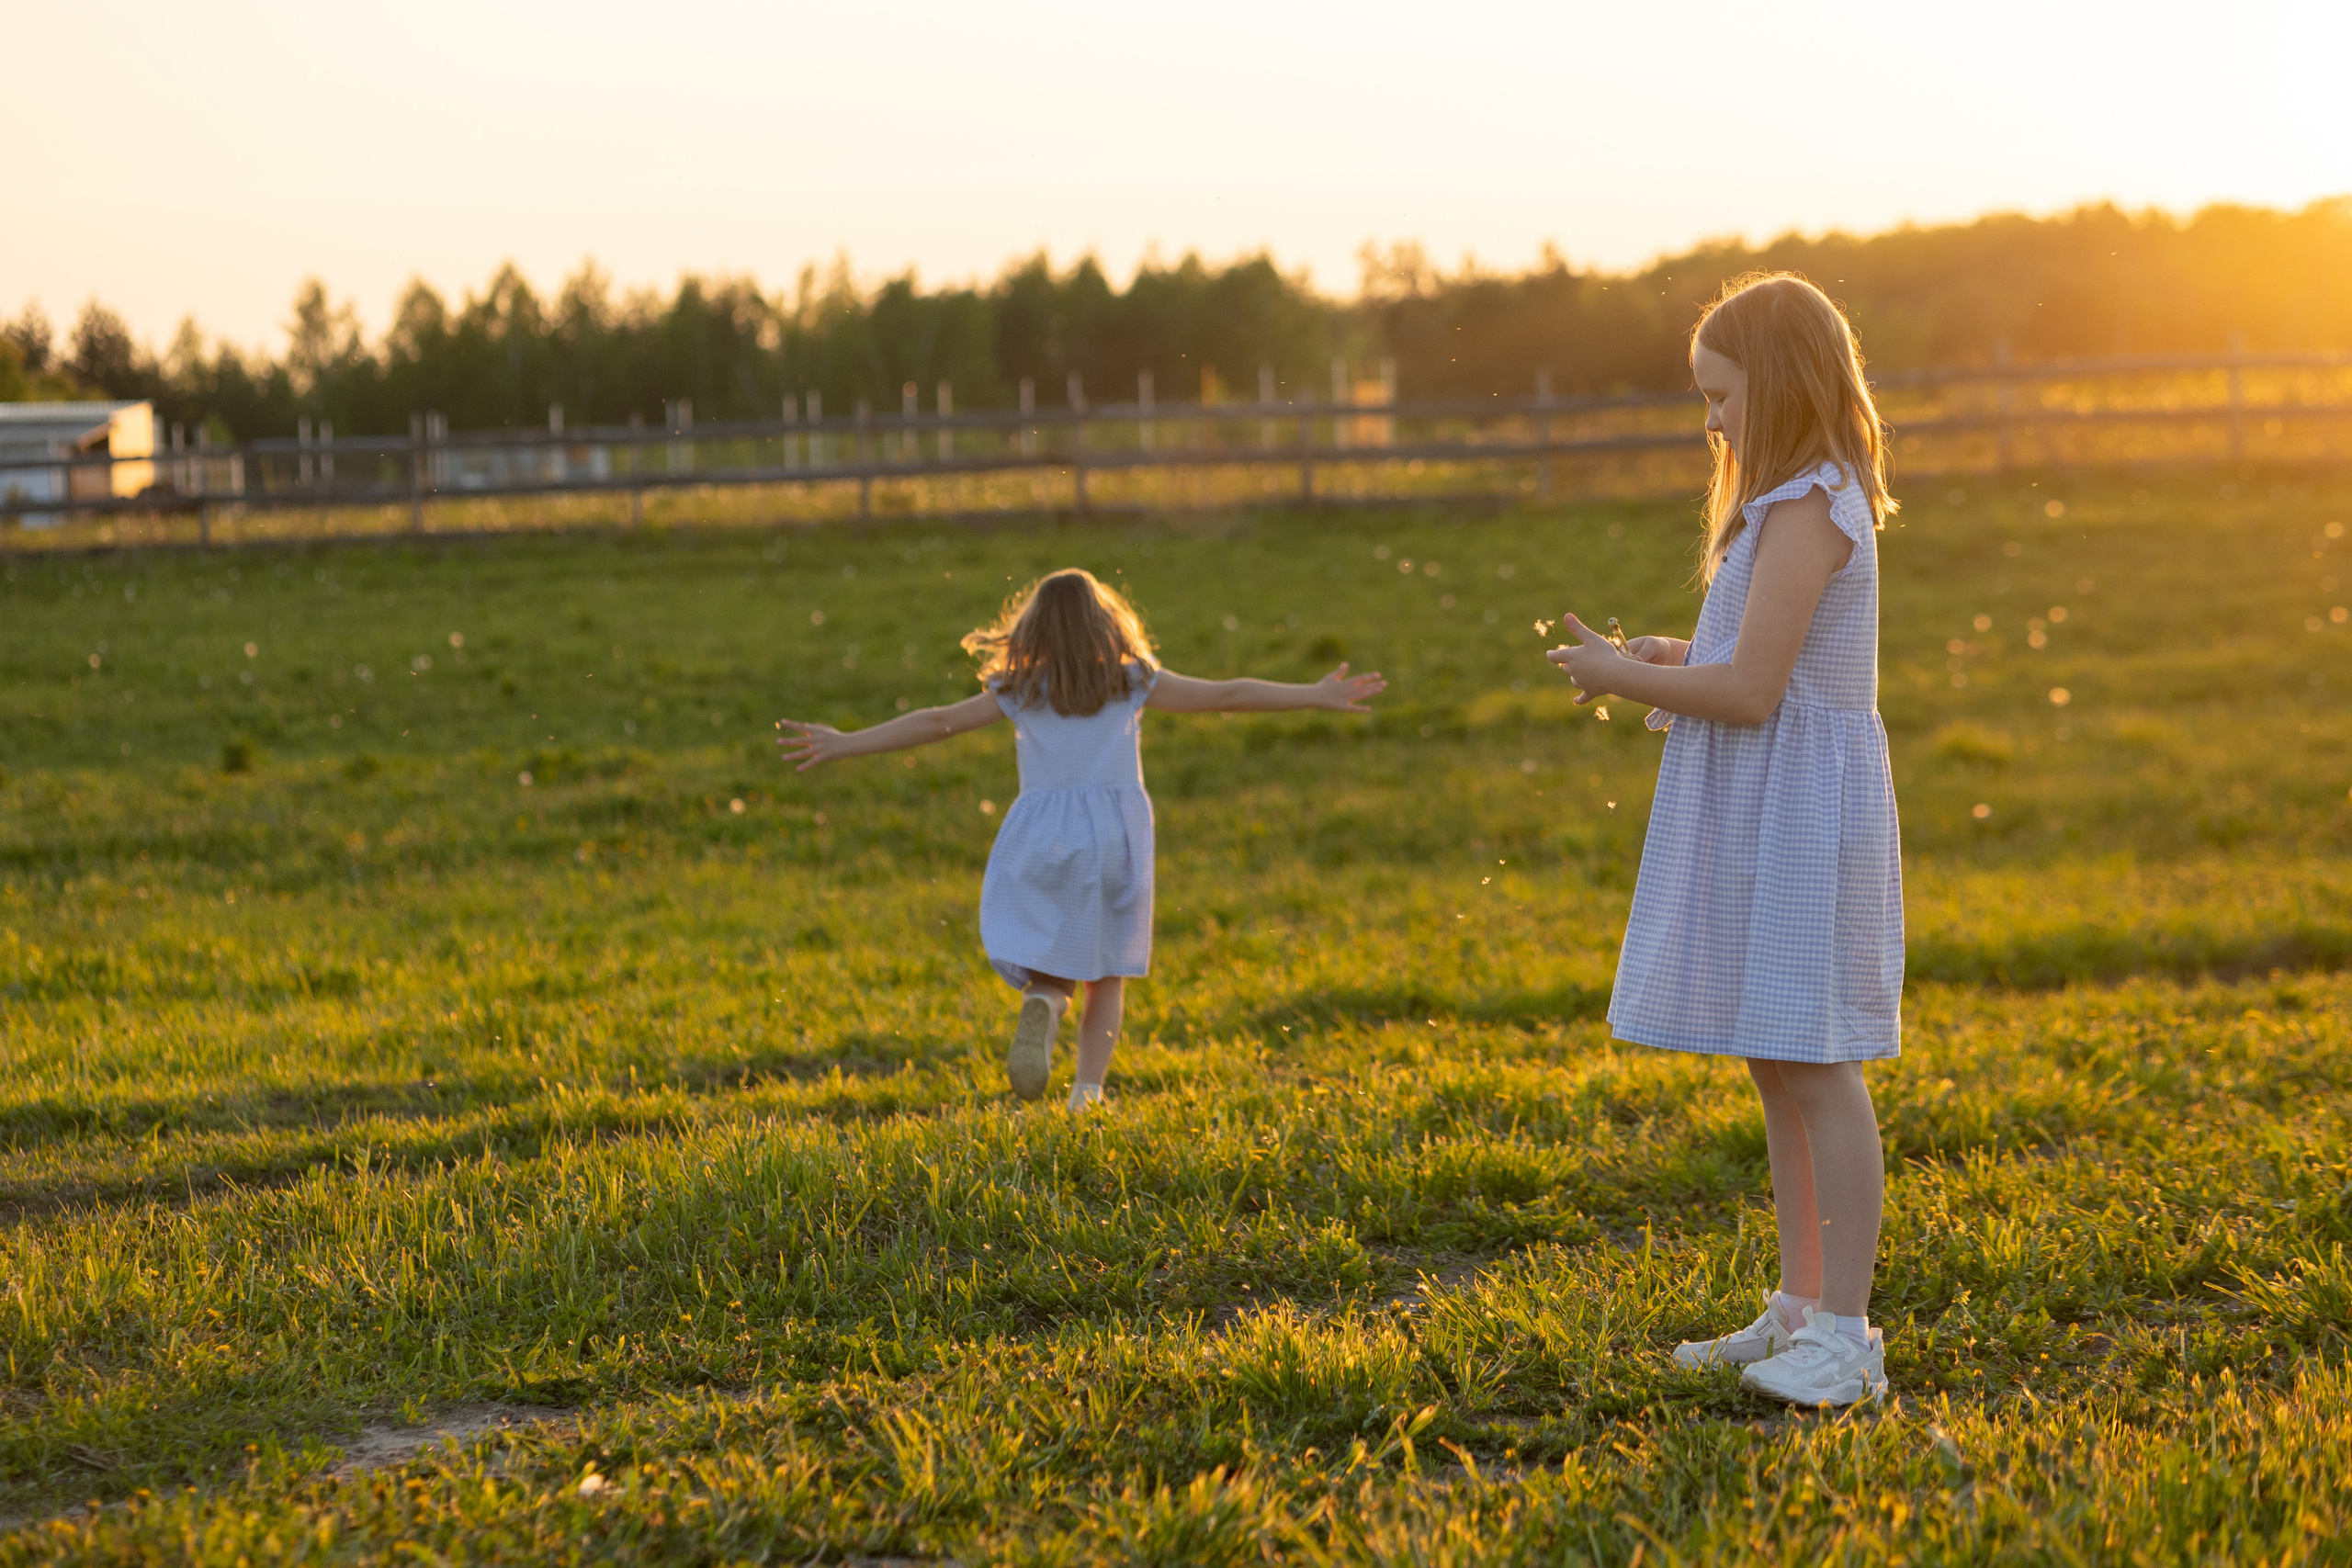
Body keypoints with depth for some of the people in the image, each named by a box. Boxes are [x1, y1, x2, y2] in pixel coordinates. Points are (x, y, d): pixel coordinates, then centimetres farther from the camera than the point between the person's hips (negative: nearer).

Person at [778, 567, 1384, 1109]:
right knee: (1107, 972, 13)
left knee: (1055, 971, 9)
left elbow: (937, 722, 3)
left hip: (1042, 839, 0)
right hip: (1115, 831, 0)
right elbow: (1226, 695, 6)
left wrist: (845, 745, 7)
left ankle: (1042, 1006, -26)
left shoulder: (1020, 690, 6)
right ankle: (1087, 1093, -1)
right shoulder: (1133, 681, 5)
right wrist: (1317, 695, 12)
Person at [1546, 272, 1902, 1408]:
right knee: (1777, 1069, 14)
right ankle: (1802, 1309, 22)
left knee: (1812, 1066, -7)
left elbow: (1750, 689, -21)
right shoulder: (1812, 506, 17)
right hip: (1765, 823, 10)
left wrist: (1621, 676, -10)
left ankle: (1845, 1334, -3)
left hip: (1800, 822, -10)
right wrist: (1666, 656, 9)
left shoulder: (1806, 512, -16)